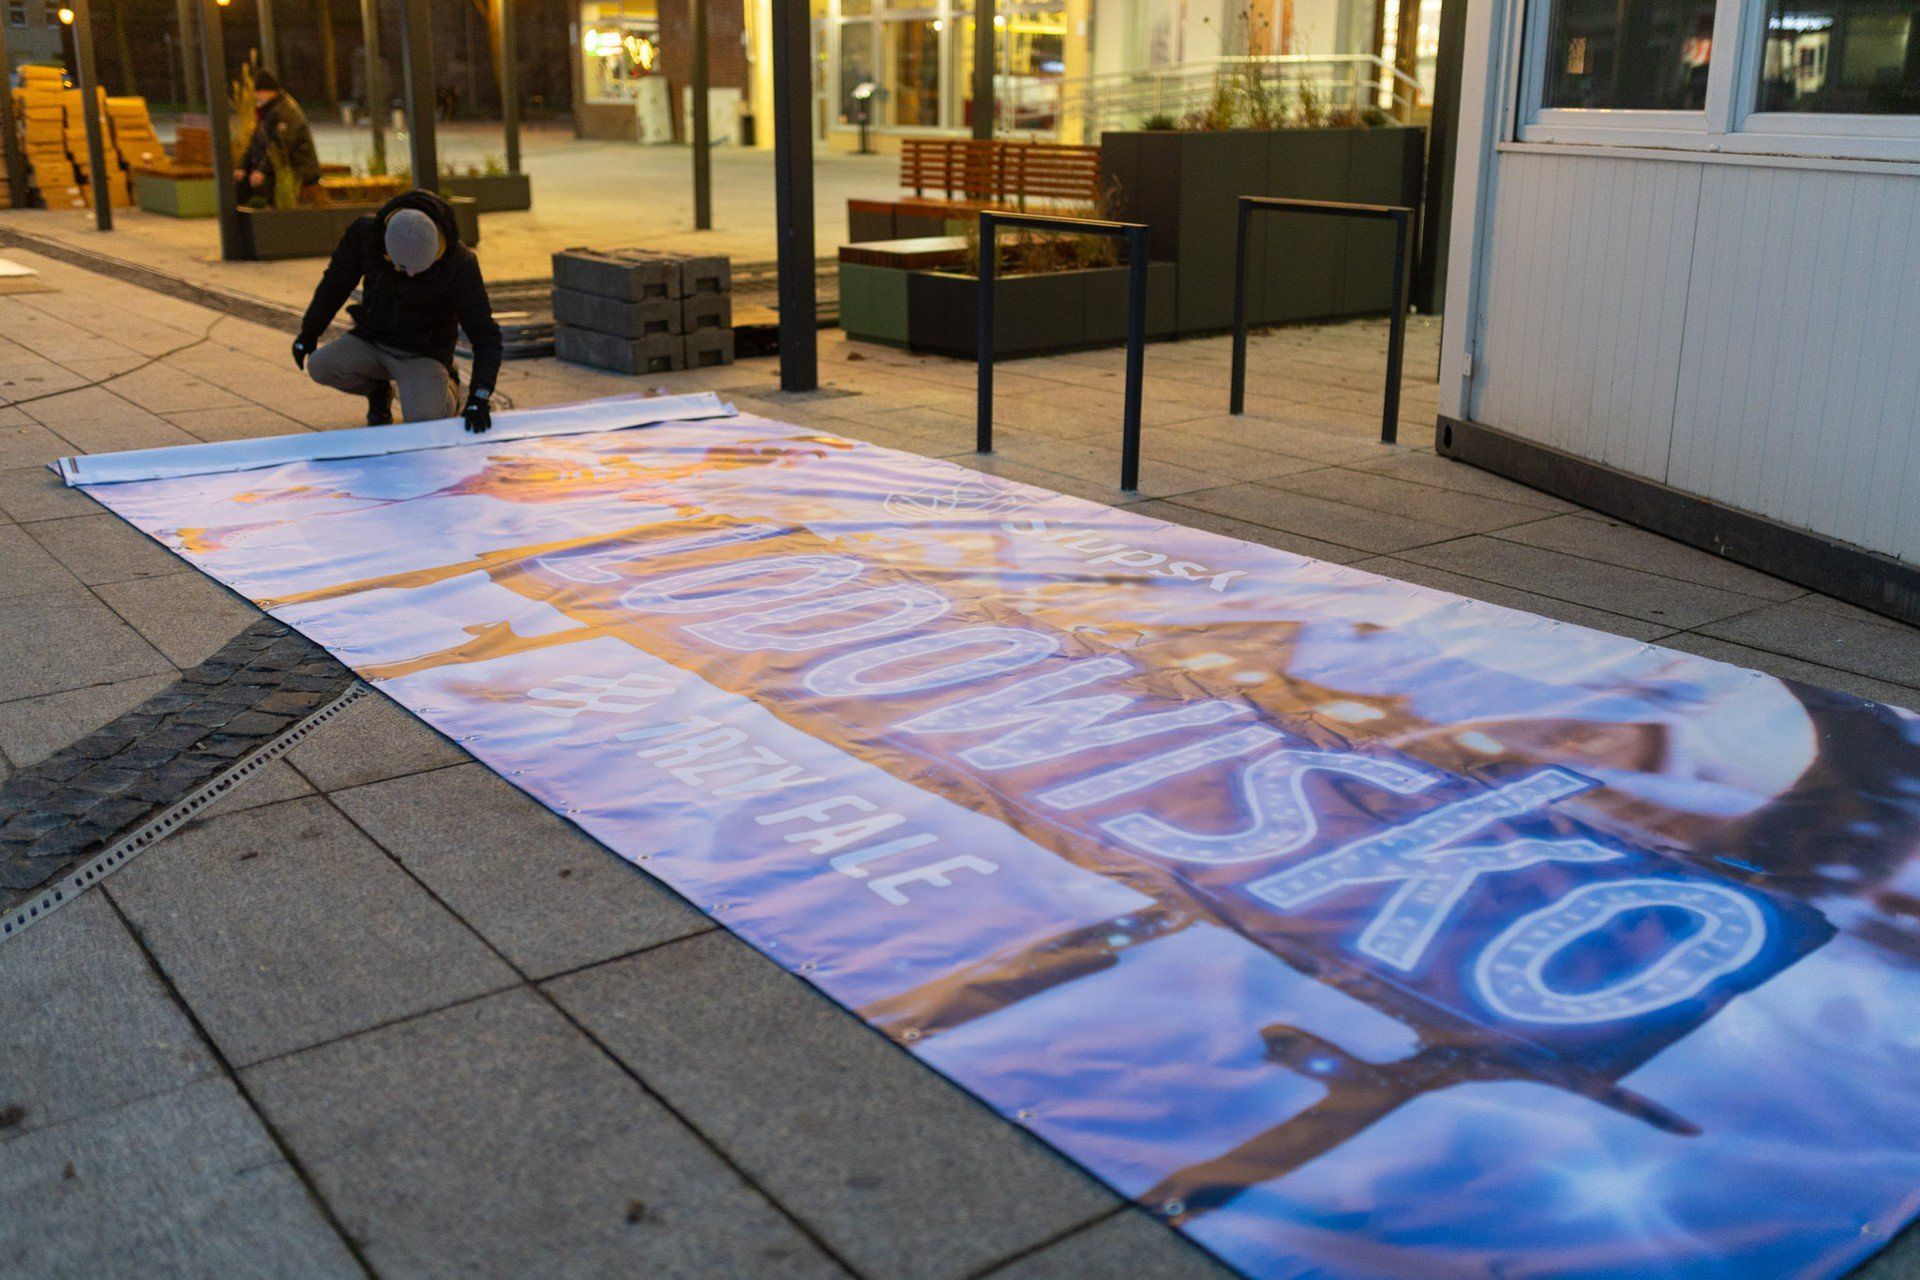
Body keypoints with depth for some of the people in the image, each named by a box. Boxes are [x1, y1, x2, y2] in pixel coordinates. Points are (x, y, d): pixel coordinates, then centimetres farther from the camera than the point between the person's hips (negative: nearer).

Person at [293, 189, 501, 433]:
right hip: (372, 341, 3)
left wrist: (479, 397, -34)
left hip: (422, 353, -3)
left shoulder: (460, 263, -26)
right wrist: (309, 332, 10)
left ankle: (446, 386, 9)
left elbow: (485, 336, -23)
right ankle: (378, 389, 9)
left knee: (424, 420, -30)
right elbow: (337, 280, 1)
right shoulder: (365, 232, -18)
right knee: (319, 367, -25)